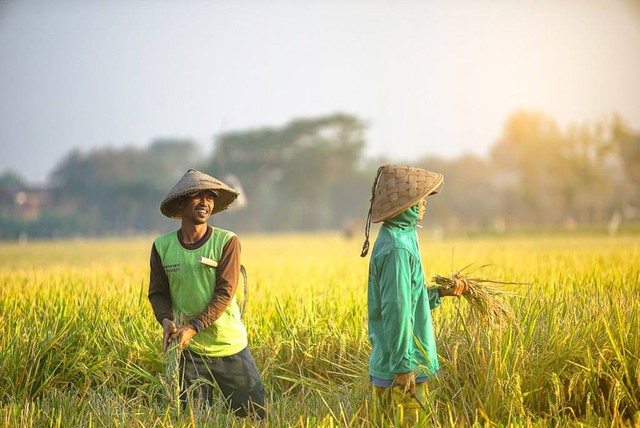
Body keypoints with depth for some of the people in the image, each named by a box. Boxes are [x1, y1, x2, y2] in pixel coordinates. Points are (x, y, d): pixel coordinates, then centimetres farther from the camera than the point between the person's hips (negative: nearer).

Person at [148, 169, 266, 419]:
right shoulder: (162, 247, 0)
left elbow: (224, 293, -13)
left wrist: (194, 327, -22)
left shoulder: (227, 242, -8)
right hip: (189, 351, 1)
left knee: (255, 416, 4)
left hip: (231, 348, -1)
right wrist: (166, 319, -14)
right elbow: (158, 293, 6)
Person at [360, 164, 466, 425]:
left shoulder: (397, 239, 13)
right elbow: (396, 311, -22)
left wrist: (439, 293, 16)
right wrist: (402, 367, -21)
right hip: (399, 372, -10)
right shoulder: (396, 249, -19)